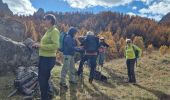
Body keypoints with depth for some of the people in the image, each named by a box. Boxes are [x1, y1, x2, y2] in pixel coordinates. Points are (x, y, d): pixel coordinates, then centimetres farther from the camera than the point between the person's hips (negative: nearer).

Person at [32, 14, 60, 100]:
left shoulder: (54, 31, -15)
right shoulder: (48, 31, 13)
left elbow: (56, 45, -26)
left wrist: (40, 46, -22)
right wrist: (38, 45, 7)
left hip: (48, 59, -10)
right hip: (43, 58, 10)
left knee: (43, 79, 2)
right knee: (42, 78, 21)